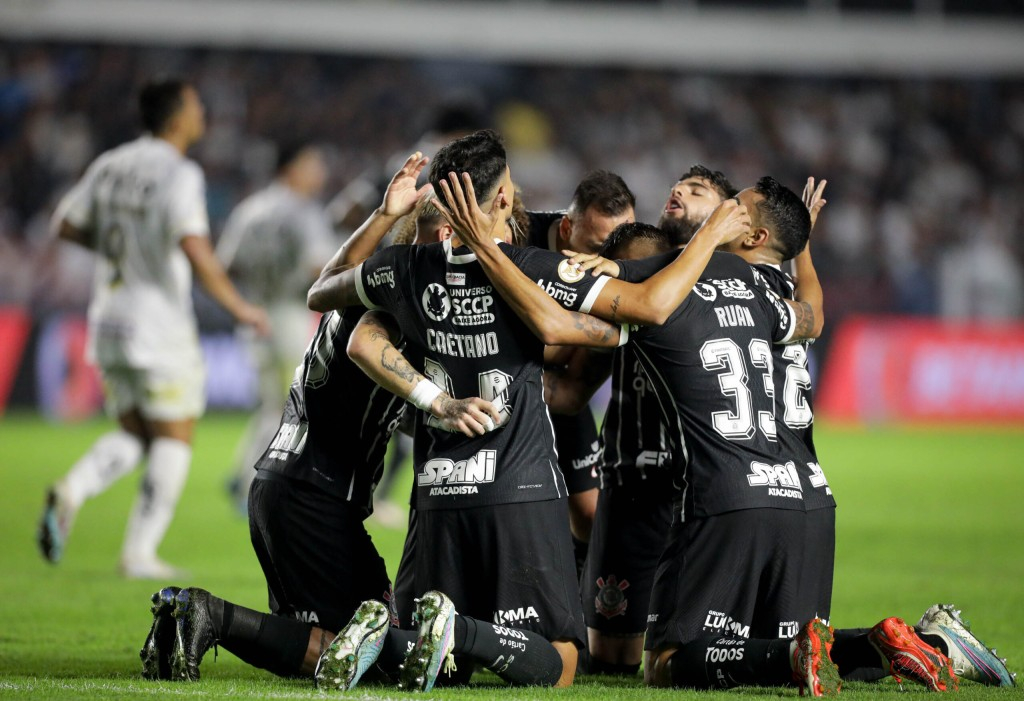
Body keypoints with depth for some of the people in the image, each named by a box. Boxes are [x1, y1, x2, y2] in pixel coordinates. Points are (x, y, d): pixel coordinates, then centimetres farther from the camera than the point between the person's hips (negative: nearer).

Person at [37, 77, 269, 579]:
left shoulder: (111, 164, 7)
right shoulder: (178, 174, -15)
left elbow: (66, 225, 14)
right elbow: (195, 249, -26)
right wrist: (238, 307, -17)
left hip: (109, 321, 7)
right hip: (160, 325, -7)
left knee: (133, 438, 16)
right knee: (173, 441, 5)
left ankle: (71, 492, -11)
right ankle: (139, 553, 0)